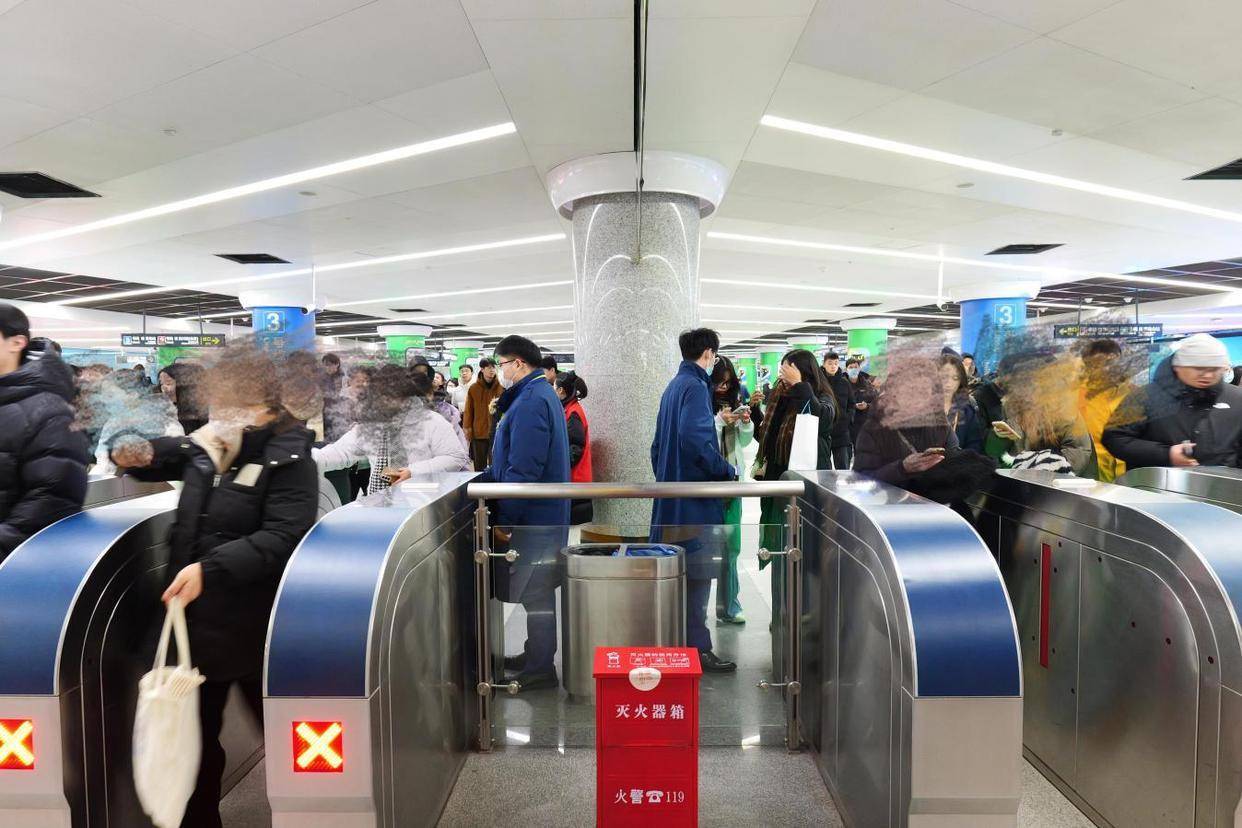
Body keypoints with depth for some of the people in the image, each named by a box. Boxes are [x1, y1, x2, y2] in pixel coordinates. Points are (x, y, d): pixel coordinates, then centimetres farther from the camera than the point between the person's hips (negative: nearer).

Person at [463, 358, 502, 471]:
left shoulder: (501, 387, 2)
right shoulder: (473, 388, 0)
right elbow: (468, 411, 1)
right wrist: (467, 428, -3)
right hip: (478, 432, 0)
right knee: (479, 465, 9)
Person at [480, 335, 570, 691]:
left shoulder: (530, 401, -20)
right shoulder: (542, 394, 14)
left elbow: (523, 470, -25)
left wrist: (504, 519, -21)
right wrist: (480, 479, 14)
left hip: (533, 516, -10)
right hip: (544, 513, 10)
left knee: (535, 593, 1)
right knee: (537, 591, 19)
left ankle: (540, 670, 13)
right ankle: (535, 655, 32)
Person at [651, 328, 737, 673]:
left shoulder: (673, 386, 16)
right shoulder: (695, 386, -13)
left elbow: (658, 444, 19)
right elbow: (695, 438, -26)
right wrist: (727, 471, -16)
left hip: (671, 493, 9)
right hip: (695, 494, -9)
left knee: (678, 572, 15)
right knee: (696, 573, -3)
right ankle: (697, 648, 3)